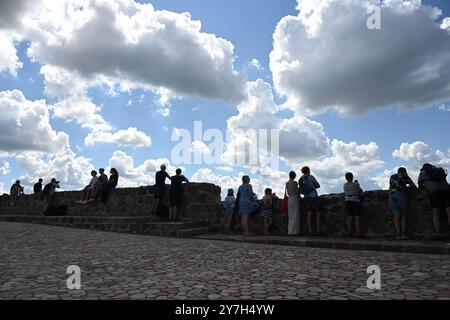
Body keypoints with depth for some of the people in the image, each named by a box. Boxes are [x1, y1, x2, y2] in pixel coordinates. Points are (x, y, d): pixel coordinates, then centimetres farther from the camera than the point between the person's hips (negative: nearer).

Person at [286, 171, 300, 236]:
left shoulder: (287, 183, 11)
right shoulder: (294, 182, -10)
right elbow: (297, 192, -11)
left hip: (289, 200, 7)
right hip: (295, 199, -7)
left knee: (291, 216, 10)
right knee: (295, 216, -4)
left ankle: (290, 231, 11)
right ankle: (293, 232, -5)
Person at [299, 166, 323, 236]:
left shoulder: (301, 179, 8)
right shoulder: (311, 177, -7)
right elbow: (318, 186, 0)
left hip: (306, 198, 5)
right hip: (313, 197, -5)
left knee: (309, 215, 2)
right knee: (318, 214, 1)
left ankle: (310, 231, -3)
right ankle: (318, 231, -3)